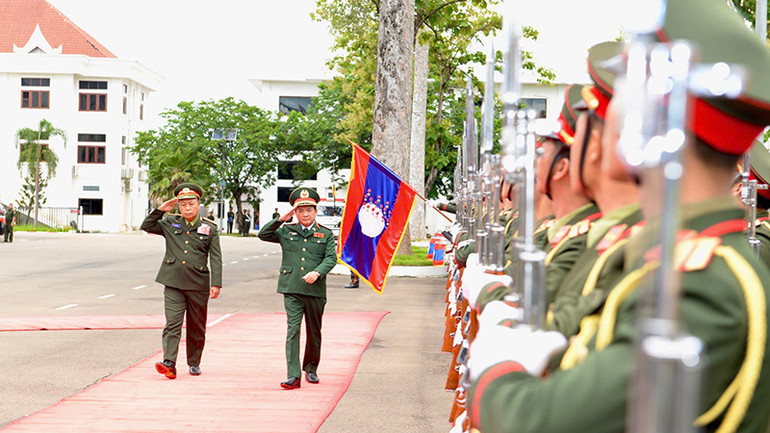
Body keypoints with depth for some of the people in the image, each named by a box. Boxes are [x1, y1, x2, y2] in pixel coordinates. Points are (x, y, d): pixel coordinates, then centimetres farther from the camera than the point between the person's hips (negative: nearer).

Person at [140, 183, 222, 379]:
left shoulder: (210, 228, 3)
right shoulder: (169, 223, 9)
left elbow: (215, 258, 0)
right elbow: (146, 226, 11)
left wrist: (216, 284, -8)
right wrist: (160, 210, -1)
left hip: (198, 284, 0)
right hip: (173, 282, 0)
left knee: (197, 327, 10)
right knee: (172, 323, -11)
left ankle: (194, 363, 25)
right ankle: (169, 363, -19)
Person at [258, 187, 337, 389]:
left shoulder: (326, 234, 6)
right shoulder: (286, 231, 10)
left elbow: (331, 258, -3)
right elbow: (263, 235, 6)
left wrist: (317, 272, -21)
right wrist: (282, 219, -4)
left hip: (315, 290, 1)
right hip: (291, 289, 0)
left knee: (314, 332, 12)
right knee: (292, 330, -11)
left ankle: (311, 369, 33)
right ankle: (293, 376, -14)